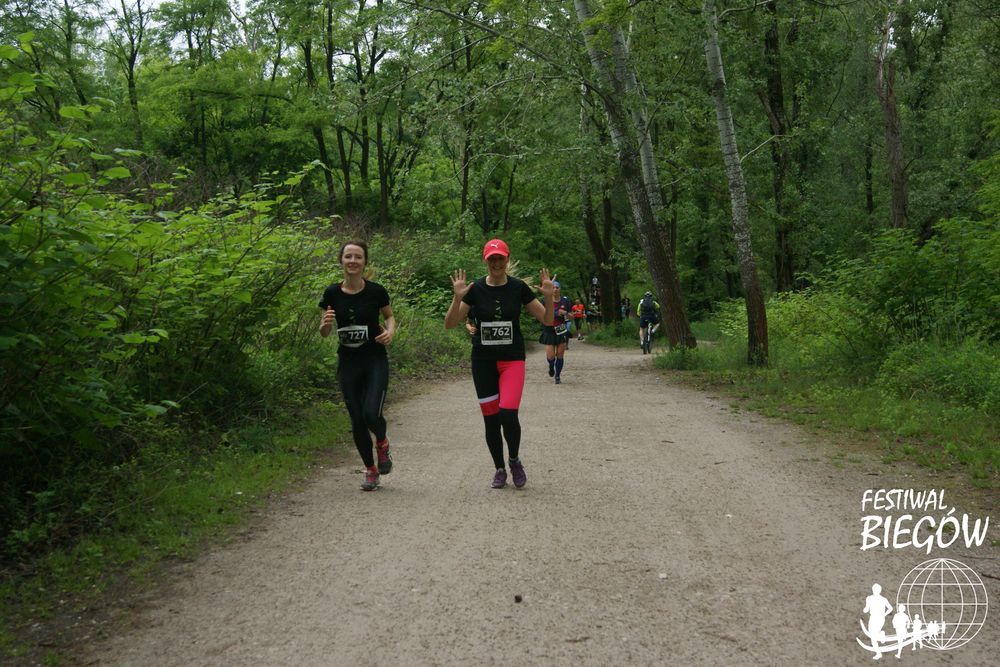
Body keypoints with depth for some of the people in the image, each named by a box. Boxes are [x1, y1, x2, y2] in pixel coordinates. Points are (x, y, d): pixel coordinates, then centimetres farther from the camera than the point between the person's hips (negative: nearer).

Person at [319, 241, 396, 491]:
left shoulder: (376, 291, -8)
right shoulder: (332, 294, -2)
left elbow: (389, 316, 10)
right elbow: (324, 333, 5)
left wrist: (390, 331, -11)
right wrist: (326, 324, -18)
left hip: (375, 360, -2)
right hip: (347, 362, 2)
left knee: (372, 413, -18)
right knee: (357, 420, 5)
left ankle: (383, 444, 18)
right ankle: (370, 469, 25)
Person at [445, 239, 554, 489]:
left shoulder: (519, 288, -2)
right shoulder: (475, 289, -2)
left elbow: (547, 320, 1)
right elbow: (450, 324, -4)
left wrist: (549, 297, -17)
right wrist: (457, 298, -20)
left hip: (512, 358, -1)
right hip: (483, 361, 1)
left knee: (508, 413, -17)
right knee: (490, 418, 5)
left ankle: (515, 461, 10)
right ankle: (499, 469, 24)